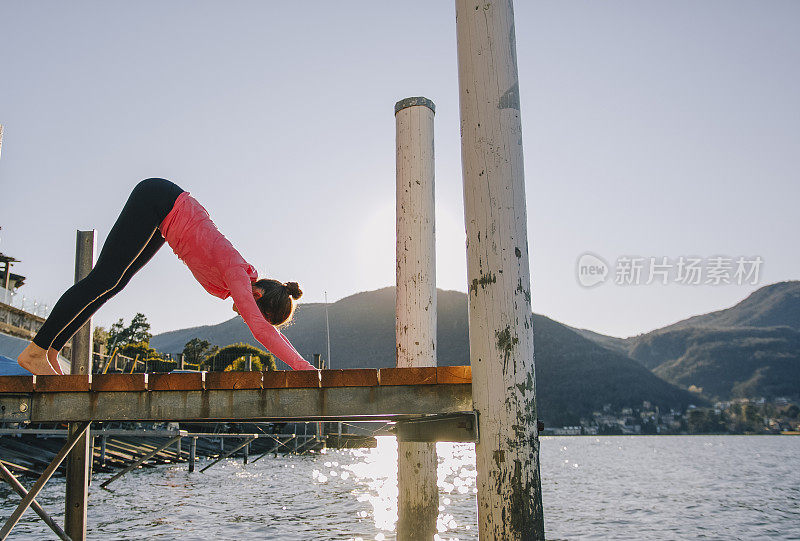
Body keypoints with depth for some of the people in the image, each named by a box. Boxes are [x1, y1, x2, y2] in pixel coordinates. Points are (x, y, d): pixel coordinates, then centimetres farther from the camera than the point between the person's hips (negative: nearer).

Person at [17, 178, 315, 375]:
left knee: (113, 282, 8)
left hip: (162, 218, 8)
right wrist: (304, 367, -35)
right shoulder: (236, 274, -23)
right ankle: (35, 350, -8)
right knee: (105, 280, -13)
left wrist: (303, 367, 5)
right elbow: (260, 329, -33)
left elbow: (266, 328, 7)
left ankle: (51, 350, 13)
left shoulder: (246, 279, -2)